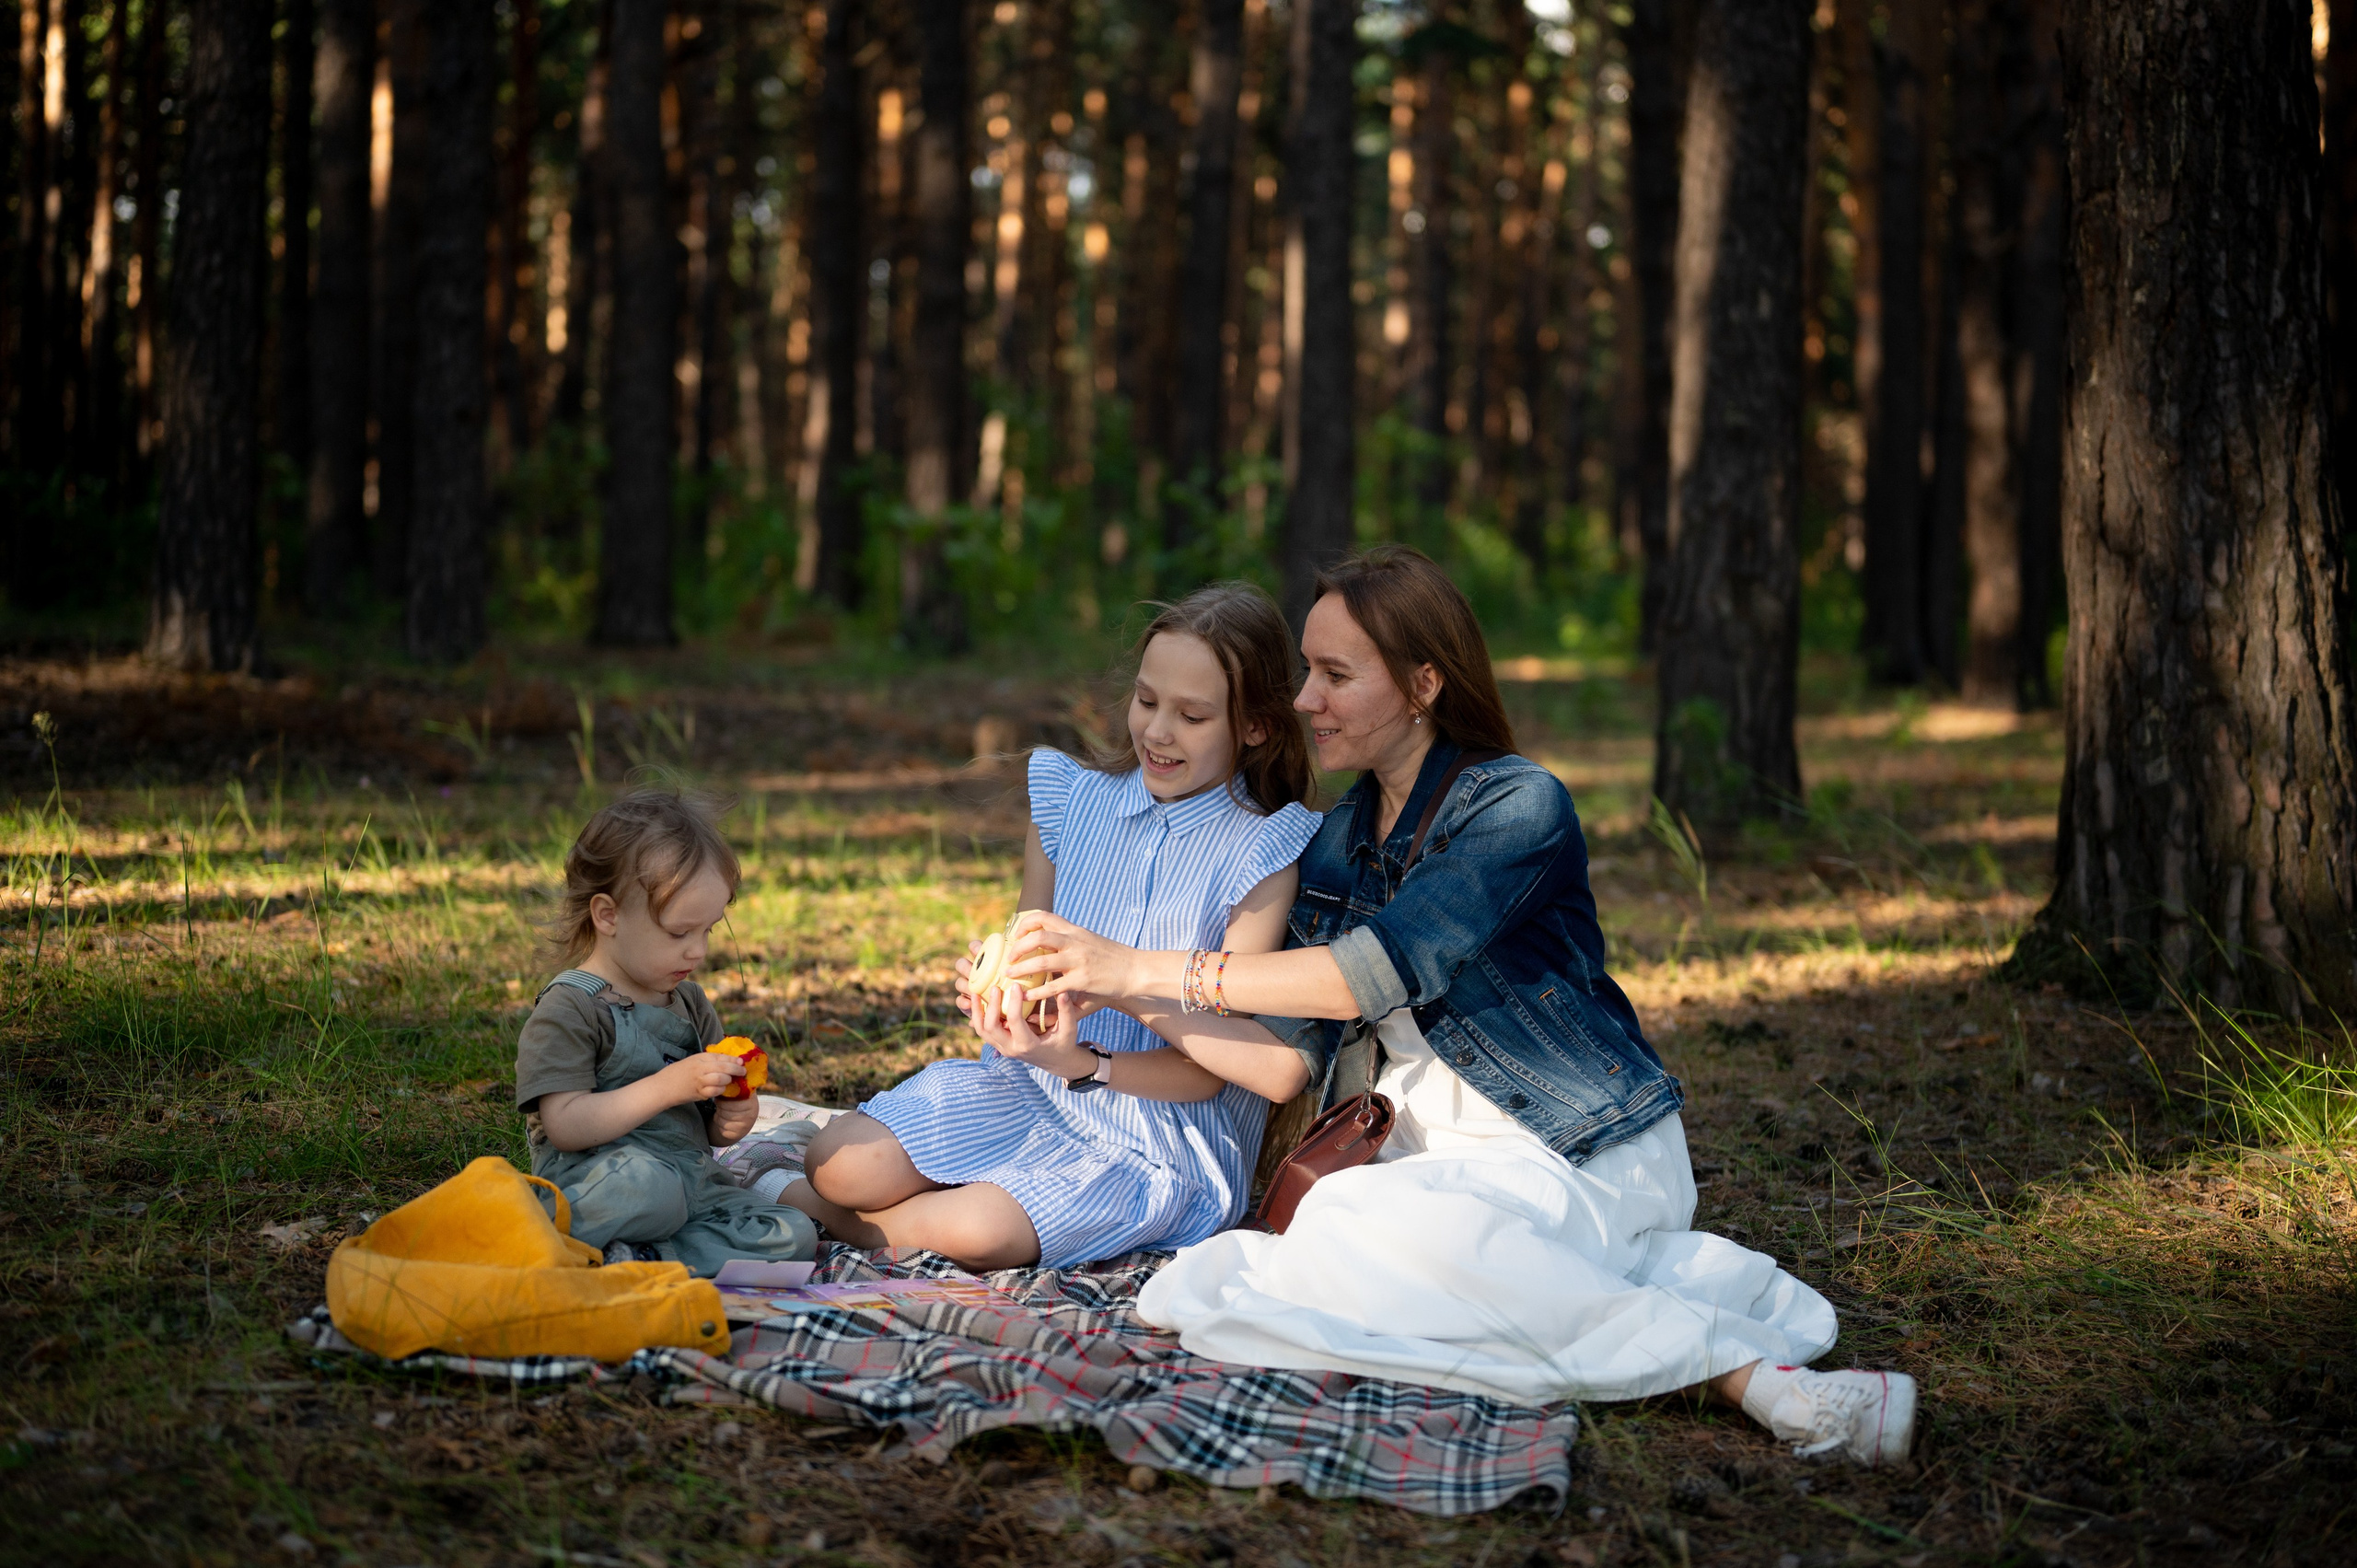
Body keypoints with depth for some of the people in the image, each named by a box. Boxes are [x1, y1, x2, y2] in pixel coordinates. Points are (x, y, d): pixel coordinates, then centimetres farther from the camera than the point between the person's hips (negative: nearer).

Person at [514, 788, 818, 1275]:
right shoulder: (568, 1010, -6)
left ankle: (643, 1259, -22)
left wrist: (730, 1120, -1)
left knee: (794, 1236, -13)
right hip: (591, 1185, -8)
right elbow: (566, 1126, -17)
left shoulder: (690, 1004, 17)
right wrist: (669, 1086, -22)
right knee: (638, 1180, -40)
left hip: (693, 1185, 8)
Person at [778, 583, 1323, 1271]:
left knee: (979, 1233, -28)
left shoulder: (1265, 852, -12)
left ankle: (809, 1213, -2)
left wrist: (1084, 1065, -29)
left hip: (1166, 1139, -4)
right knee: (839, 1161, -20)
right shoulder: (1072, 796, 2)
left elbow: (1208, 1071, -13)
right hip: (1027, 1088, 4)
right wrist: (996, 988, -16)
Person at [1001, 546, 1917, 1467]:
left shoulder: (1521, 805, -13)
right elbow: (1293, 1043, 3)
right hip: (1426, 1151, 7)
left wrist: (1143, 967, -27)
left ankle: (1739, 1368, -27)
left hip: (1580, 1157, -7)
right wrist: (1120, 999, -13)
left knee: (1371, 1232, -34)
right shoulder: (1336, 841, 11)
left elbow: (1385, 969, -26)